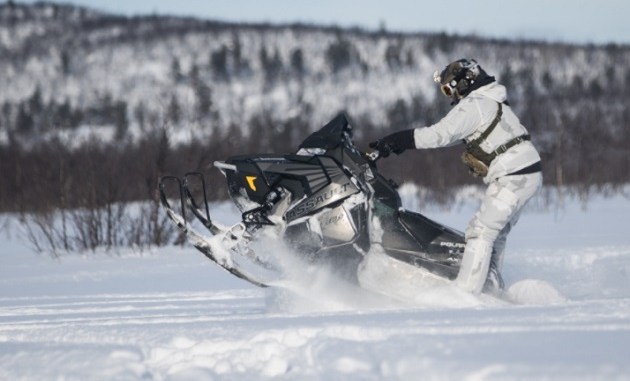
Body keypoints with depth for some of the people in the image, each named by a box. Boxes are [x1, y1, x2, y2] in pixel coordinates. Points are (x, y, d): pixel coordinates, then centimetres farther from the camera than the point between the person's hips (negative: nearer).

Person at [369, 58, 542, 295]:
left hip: (512, 177, -10)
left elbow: (440, 134, -20)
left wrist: (395, 141, -17)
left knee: (481, 231, -12)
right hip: (529, 174, 10)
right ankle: (491, 290, 18)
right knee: (496, 234, 15)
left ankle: (466, 292, -17)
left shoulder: (472, 105, -11)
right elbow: (448, 133, 23)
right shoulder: (488, 102, 21)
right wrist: (401, 142, 16)